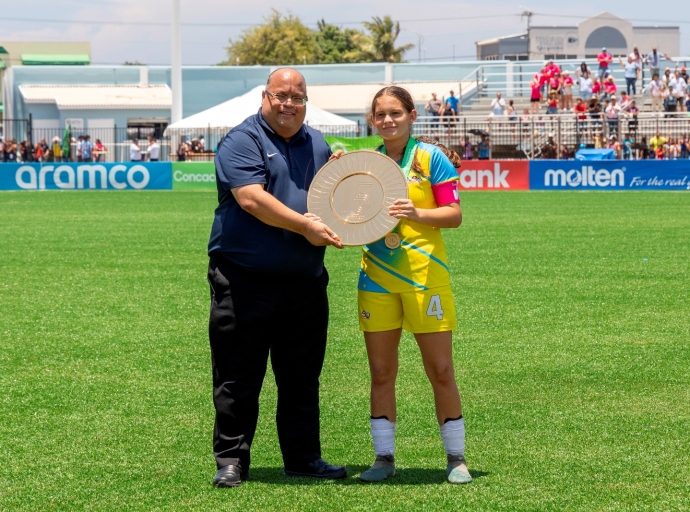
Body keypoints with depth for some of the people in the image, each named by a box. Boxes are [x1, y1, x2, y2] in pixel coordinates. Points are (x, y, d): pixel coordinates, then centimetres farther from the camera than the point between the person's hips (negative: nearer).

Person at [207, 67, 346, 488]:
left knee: (302, 377, 10)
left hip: (305, 282, 6)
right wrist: (304, 225, -22)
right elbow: (251, 199, -18)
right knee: (238, 377, -1)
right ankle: (232, 460, 5)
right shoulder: (243, 142, -5)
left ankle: (304, 457, 19)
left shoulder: (317, 145, 16)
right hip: (245, 279, -6)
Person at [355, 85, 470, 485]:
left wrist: (417, 214, -23)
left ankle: (456, 458, 7)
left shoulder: (430, 158, -2)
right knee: (381, 372, 5)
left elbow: (454, 214, -5)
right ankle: (384, 457, 12)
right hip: (377, 277, 4)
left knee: (441, 370, -2)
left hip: (424, 275, -4)